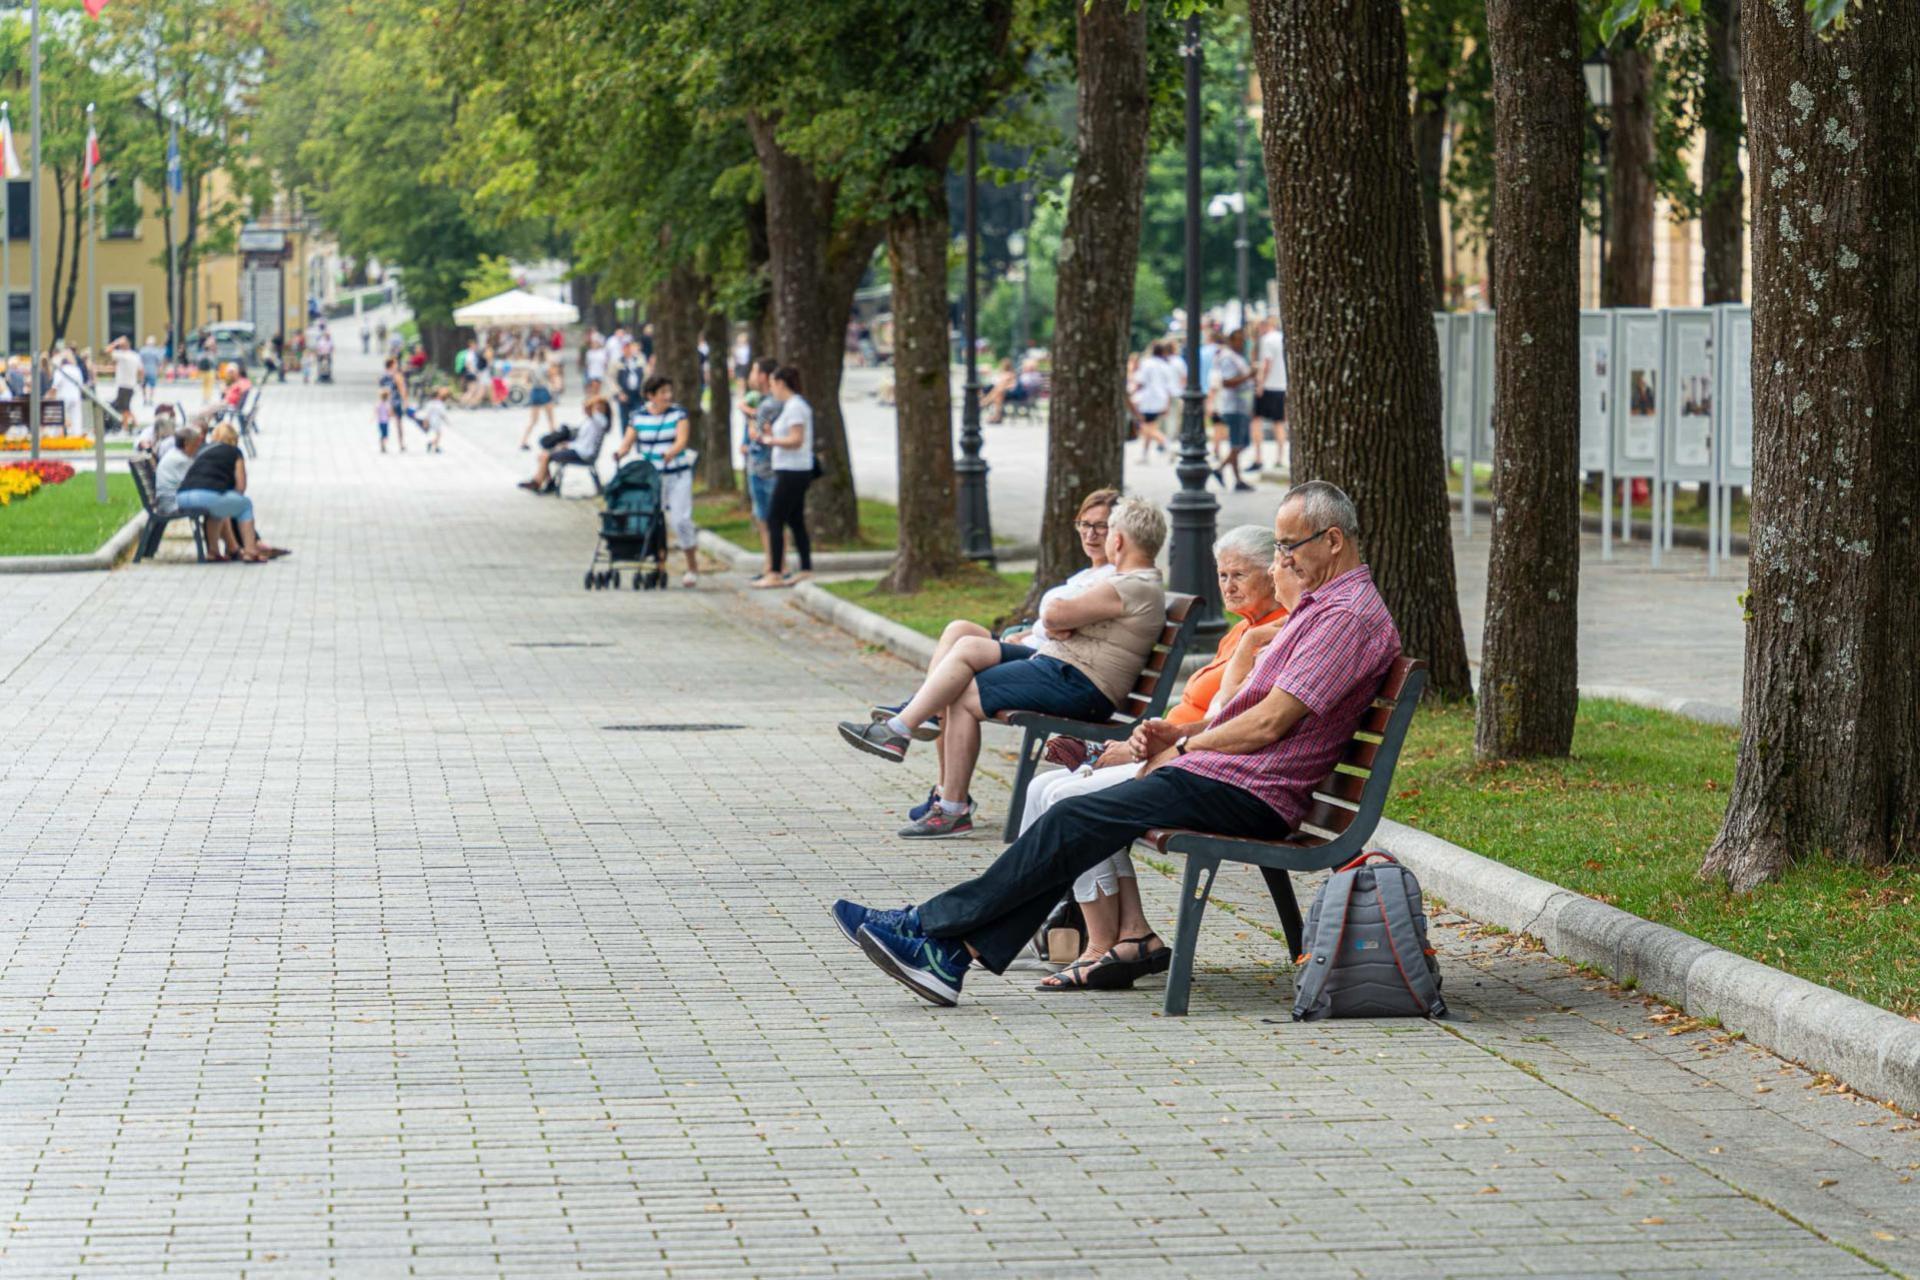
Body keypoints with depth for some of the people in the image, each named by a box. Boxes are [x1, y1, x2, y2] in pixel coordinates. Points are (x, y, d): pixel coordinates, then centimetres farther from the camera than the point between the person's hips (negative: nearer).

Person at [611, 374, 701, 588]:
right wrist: (620, 452, -24)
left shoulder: (678, 414, -1)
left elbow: (682, 440, -13)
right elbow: (628, 441, -1)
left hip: (678, 475, -2)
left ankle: (692, 568, 6)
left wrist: (670, 454, -34)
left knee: (680, 520, -9)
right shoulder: (637, 416, 5)